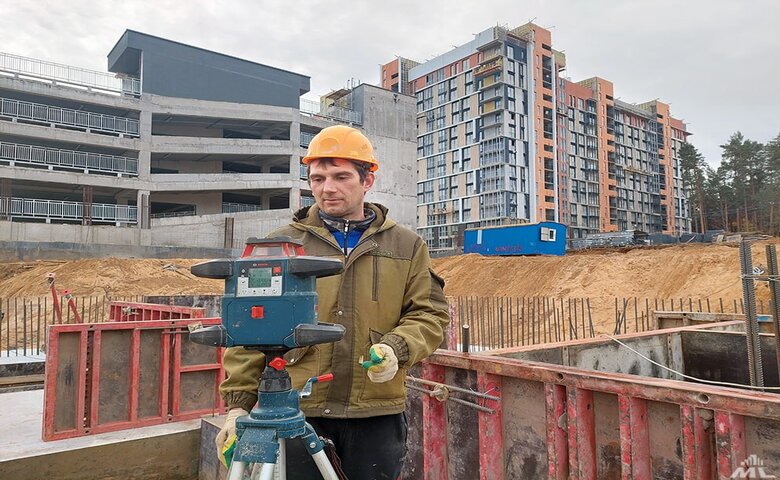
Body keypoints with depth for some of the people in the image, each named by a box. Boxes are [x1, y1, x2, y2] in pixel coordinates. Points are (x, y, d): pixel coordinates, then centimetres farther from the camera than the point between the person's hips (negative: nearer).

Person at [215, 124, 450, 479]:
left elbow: (429, 314, 6)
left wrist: (397, 348, -13)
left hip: (377, 414, 1)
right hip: (295, 414, 0)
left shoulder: (406, 246, 7)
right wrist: (239, 403, -1)